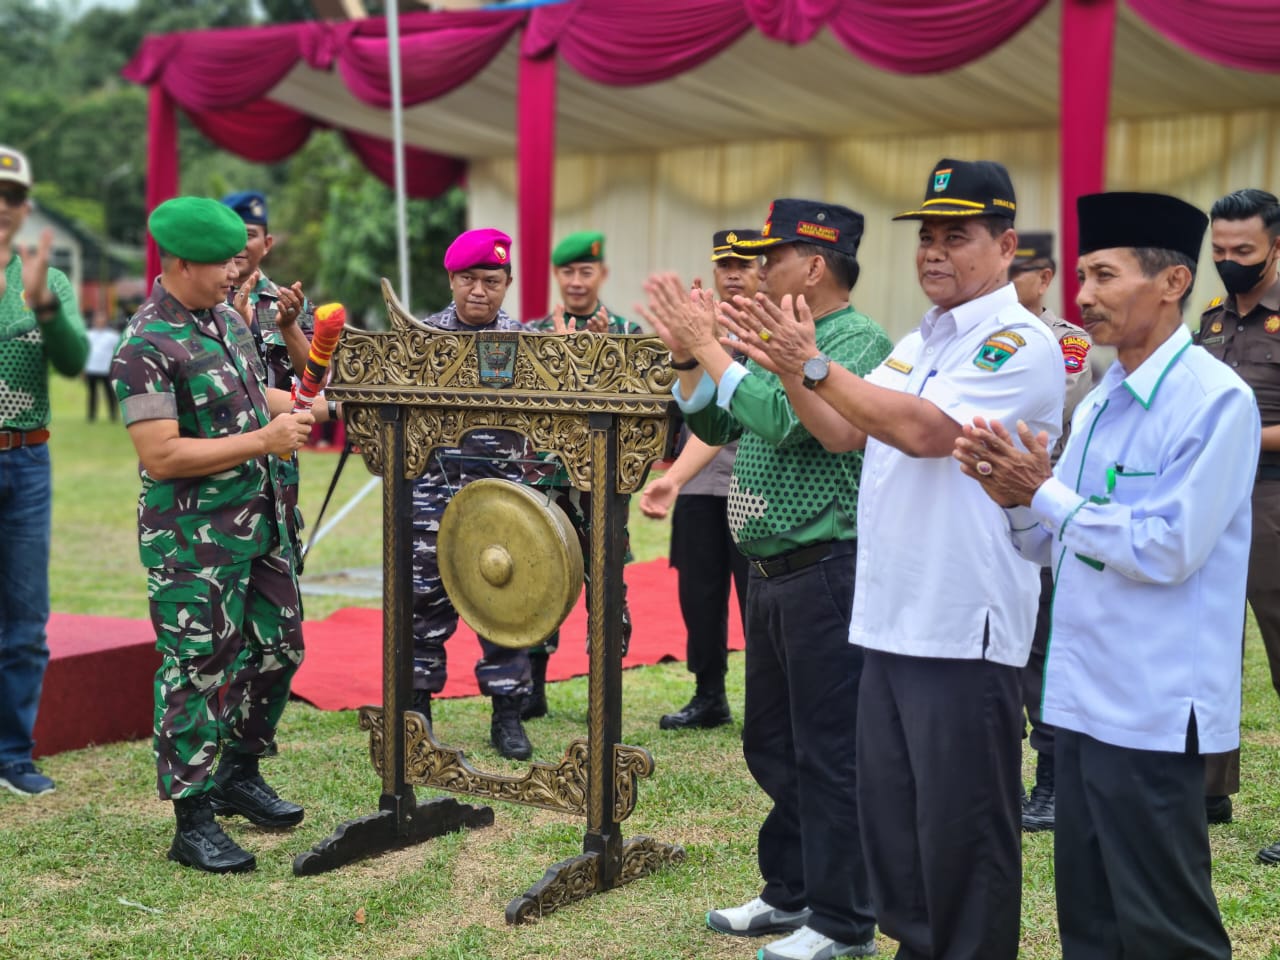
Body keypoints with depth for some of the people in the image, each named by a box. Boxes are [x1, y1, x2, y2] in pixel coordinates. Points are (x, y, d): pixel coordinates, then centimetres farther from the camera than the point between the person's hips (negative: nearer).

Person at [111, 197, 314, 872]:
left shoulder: (226, 317, 8)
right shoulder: (146, 346, -18)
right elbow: (161, 456, -25)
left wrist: (301, 407, 5)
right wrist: (264, 441, -24)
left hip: (260, 525, 9)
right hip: (193, 542, -9)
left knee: (279, 649, 17)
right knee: (197, 672, 0)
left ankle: (239, 775, 36)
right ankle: (193, 823, 12)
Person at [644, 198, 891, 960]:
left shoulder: (858, 341, -13)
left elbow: (784, 420, -26)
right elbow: (716, 426, 16)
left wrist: (711, 348, -18)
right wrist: (688, 357, 2)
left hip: (828, 573, -9)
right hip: (773, 574, 9)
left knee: (831, 751, -2)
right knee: (772, 744, 17)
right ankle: (789, 893, 31)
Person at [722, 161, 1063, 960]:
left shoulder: (1018, 343, -11)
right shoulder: (919, 343, 16)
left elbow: (923, 430, -23)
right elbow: (843, 432, 15)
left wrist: (815, 364, -20)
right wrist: (787, 368, -1)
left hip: (962, 626, -9)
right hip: (892, 619, 9)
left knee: (960, 827, 1)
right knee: (890, 814, 16)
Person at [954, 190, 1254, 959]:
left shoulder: (1216, 401, -14)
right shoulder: (1101, 401, 12)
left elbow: (1168, 549, -21)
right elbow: (1055, 544, 14)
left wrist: (1043, 493, -17)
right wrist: (1014, 498, -6)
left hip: (1155, 710, -8)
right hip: (1082, 695, 8)